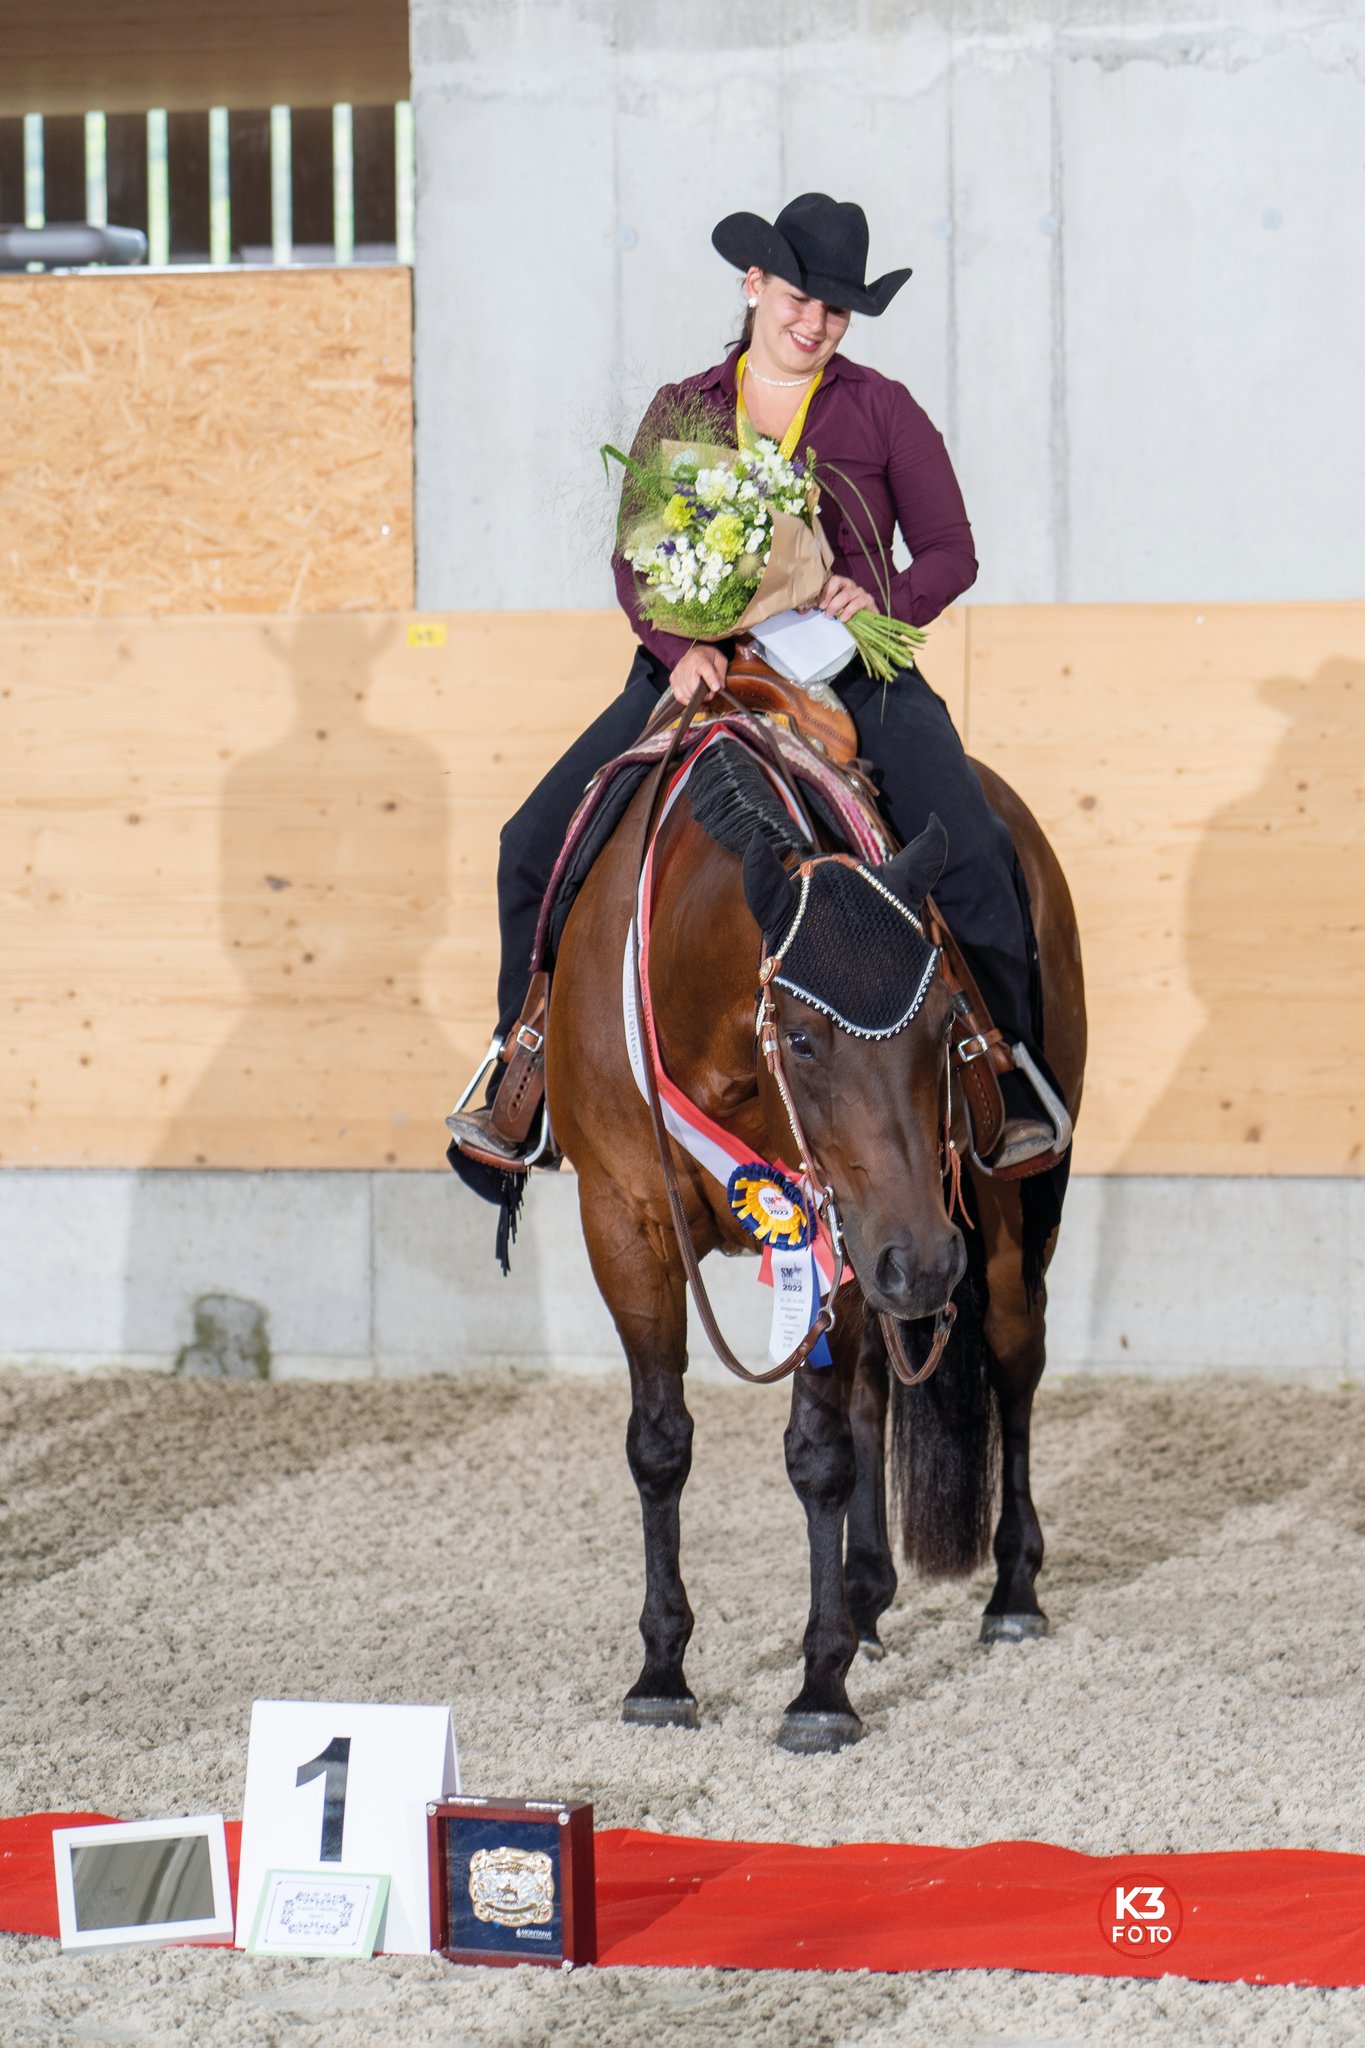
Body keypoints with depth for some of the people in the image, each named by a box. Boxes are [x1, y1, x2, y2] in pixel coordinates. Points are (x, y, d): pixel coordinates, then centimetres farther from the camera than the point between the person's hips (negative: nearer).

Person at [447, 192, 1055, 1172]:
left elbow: (951, 550, 6)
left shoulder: (882, 410, 7)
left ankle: (1013, 1087, -16)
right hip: (703, 669, 2)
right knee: (538, 842, -9)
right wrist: (680, 647, -11)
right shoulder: (681, 413, 12)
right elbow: (637, 563, 9)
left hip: (852, 669, -2)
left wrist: (883, 598, -16)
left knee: (973, 850, -26)